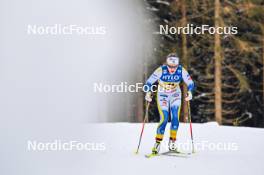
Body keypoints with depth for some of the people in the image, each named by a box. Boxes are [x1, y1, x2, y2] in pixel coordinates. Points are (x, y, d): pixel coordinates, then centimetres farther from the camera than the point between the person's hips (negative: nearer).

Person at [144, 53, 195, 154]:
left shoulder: (181, 71, -17)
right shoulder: (161, 70, -23)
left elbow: (190, 83, -9)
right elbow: (149, 82, -16)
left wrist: (189, 92, -29)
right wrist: (148, 93, -32)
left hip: (175, 95, 2)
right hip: (163, 96, -2)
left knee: (175, 118, -14)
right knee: (164, 120, -14)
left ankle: (172, 142, -1)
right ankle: (157, 143, -3)